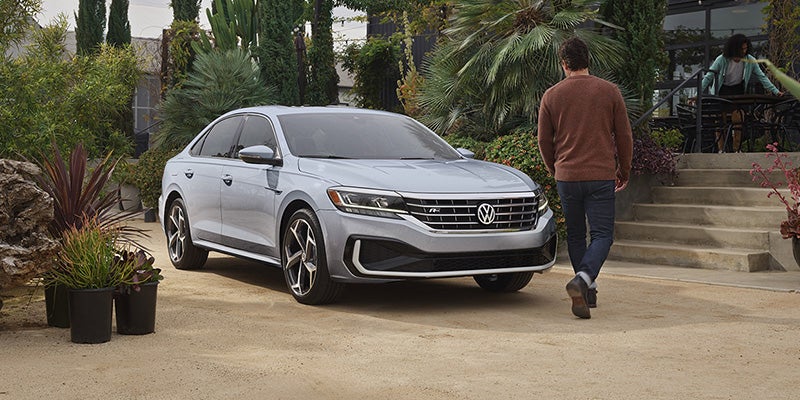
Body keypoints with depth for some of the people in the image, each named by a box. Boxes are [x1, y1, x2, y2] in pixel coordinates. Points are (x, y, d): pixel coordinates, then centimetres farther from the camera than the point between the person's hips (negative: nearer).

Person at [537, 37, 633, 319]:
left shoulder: (552, 95, 2)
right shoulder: (609, 91, 0)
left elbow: (544, 141, 7)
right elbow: (624, 136, 4)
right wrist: (624, 172, 17)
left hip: (566, 176, 2)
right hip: (601, 176, -1)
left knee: (575, 235, 15)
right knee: (602, 234, 2)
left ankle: (587, 291, 19)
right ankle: (583, 279, -22)